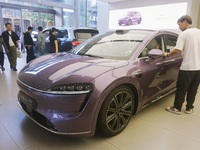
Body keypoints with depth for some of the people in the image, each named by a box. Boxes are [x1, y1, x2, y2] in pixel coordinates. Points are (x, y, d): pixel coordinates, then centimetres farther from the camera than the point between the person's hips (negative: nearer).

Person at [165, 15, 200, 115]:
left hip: (187, 67, -6)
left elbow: (178, 50, -19)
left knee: (181, 89, 5)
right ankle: (189, 108, 25)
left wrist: (168, 55, -4)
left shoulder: (184, 34, -10)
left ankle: (177, 108, 15)